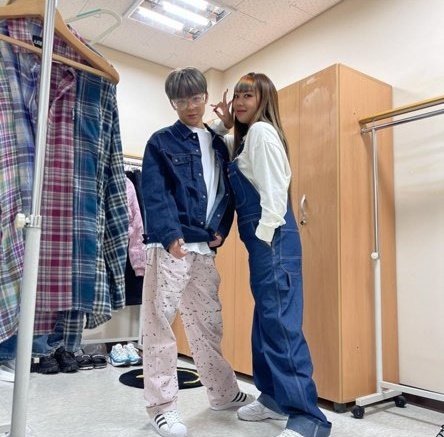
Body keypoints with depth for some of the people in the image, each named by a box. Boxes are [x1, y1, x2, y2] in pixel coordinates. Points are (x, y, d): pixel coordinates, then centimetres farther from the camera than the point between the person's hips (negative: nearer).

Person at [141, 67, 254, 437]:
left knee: (208, 323, 14)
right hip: (170, 244, -5)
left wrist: (221, 229, 1)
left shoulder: (218, 144, 17)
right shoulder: (161, 142, 2)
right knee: (160, 322, -1)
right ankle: (162, 406, 12)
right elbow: (154, 194, -9)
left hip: (205, 247, 5)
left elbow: (227, 191, 16)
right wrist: (170, 234, -23)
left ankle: (224, 393, 29)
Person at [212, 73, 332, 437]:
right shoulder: (247, 137, 23)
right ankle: (274, 397, 25)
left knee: (281, 321, -12)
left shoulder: (262, 131, -6)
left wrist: (264, 240, -19)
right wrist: (224, 124, 21)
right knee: (265, 318, 13)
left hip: (273, 237, -10)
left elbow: (274, 191, -16)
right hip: (262, 238, 10)